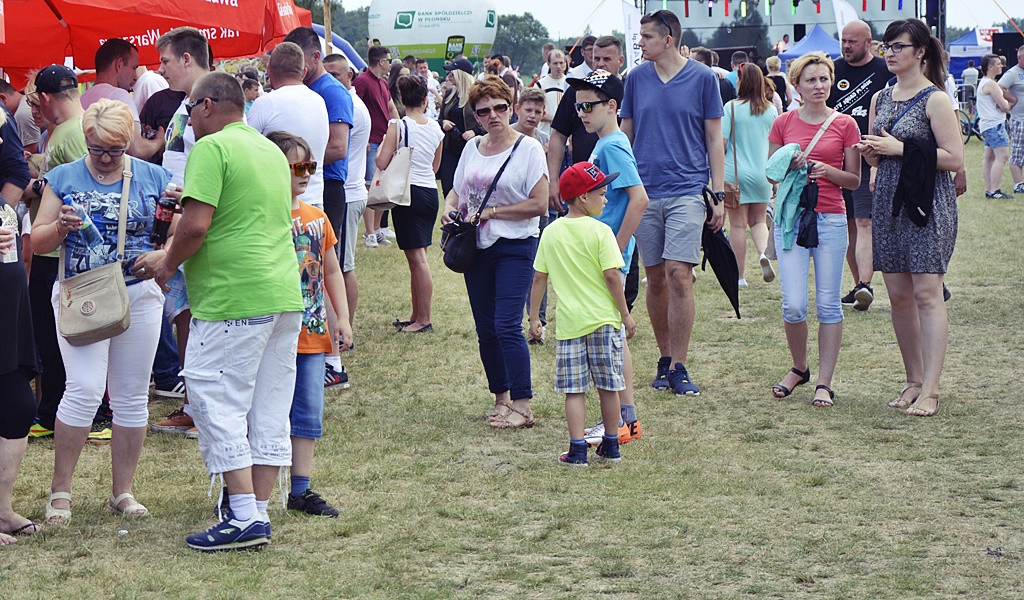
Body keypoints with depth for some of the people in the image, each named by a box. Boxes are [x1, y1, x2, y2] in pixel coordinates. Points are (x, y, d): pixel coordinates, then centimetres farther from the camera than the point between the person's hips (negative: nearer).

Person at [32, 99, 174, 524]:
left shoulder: (153, 179, 7)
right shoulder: (63, 178, 6)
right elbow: (38, 241, 6)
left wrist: (161, 254, -15)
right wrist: (60, 227, -16)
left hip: (139, 294, 2)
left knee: (131, 394, 5)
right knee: (84, 389, -13)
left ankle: (122, 491, 15)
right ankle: (60, 490, -1)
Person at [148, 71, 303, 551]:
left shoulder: (211, 148, -9)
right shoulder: (272, 150, 17)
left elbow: (195, 226, -18)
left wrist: (168, 265, -1)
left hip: (233, 299, -8)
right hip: (285, 295, 8)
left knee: (218, 403, -3)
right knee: (269, 409, 10)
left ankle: (244, 517, -7)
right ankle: (259, 512, 13)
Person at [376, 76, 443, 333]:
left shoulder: (398, 126, -11)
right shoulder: (435, 128, 6)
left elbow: (381, 163, -14)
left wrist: (382, 145, 5)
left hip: (409, 192, -6)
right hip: (431, 191, 6)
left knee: (416, 258, -5)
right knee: (418, 257, 13)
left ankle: (424, 320, -4)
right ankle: (416, 315, 19)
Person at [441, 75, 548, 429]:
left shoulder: (528, 148, -7)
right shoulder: (472, 148, 11)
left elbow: (538, 204, -12)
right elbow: (457, 191, 20)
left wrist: (491, 212, -13)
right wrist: (450, 208, -2)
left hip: (515, 247, -6)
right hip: (476, 247, 6)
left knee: (507, 325, -14)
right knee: (485, 330, 9)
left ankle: (522, 406, -10)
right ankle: (501, 398, 21)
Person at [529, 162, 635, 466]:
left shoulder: (551, 232, 4)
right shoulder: (600, 231, -8)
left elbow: (539, 278, 6)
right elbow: (611, 276, -11)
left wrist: (534, 316, 14)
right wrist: (626, 315, -3)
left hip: (569, 323, 2)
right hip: (604, 319, -2)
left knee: (573, 389, 3)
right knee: (608, 387, 9)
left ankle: (577, 450, -2)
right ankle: (611, 447, 18)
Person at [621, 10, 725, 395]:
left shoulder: (703, 78, 0)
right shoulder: (636, 78, 7)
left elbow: (714, 139, 4)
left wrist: (719, 194, 0)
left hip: (687, 190, -3)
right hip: (644, 191, 3)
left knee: (679, 276, -11)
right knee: (655, 279, 7)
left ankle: (679, 368, -6)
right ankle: (665, 360, 19)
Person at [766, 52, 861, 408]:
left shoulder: (845, 125, 3)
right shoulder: (784, 124, 6)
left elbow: (855, 180, 5)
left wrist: (828, 171, -14)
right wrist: (789, 165, -8)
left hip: (831, 218, -1)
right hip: (791, 217, 1)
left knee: (828, 304, 0)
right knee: (793, 304, -5)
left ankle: (824, 382, 7)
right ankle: (799, 368, 19)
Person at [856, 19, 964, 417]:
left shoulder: (935, 100, -7)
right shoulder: (881, 99, 13)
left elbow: (955, 160, -13)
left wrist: (902, 149, -16)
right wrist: (869, 152, 0)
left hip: (928, 202, -7)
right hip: (889, 202, 7)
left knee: (927, 292, -11)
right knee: (898, 295, 6)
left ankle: (930, 391, -14)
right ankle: (914, 380, 15)